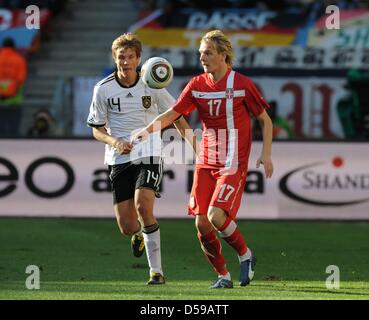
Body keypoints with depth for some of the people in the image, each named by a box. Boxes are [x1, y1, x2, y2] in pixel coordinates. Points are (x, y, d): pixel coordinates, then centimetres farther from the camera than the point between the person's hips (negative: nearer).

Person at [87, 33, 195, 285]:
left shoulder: (151, 85, -1)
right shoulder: (103, 89, 0)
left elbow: (176, 117, 9)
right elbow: (97, 129, 7)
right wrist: (115, 142, -14)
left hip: (149, 155, -2)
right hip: (119, 160, 2)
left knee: (143, 207, -26)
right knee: (127, 226, -2)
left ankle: (157, 271, -16)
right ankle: (139, 234, 40)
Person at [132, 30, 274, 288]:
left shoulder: (242, 84, -6)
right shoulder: (197, 85, 5)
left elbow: (266, 120, 3)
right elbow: (172, 113, -1)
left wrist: (266, 155, -6)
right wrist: (148, 130, -18)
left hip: (233, 164, -5)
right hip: (205, 162, 5)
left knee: (216, 216, -21)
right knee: (201, 223, -3)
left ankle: (246, 255, 5)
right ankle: (223, 275, 15)